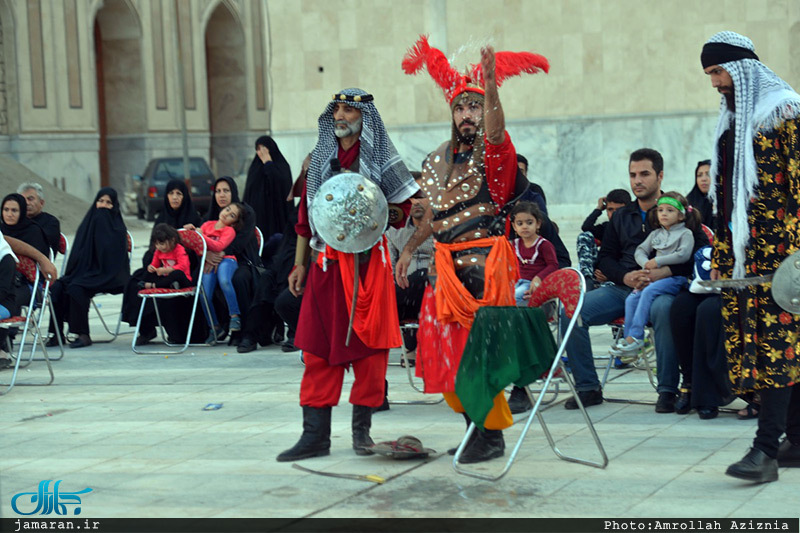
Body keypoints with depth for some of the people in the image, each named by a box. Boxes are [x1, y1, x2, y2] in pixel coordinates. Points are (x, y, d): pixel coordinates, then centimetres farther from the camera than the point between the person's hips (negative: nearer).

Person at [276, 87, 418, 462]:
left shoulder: (380, 159, 3)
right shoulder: (319, 158, 13)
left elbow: (402, 209, 4)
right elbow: (305, 214, 16)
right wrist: (299, 263, 13)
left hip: (368, 260, -3)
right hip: (327, 262, 3)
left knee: (368, 345, 0)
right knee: (318, 346, 0)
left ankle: (362, 427, 12)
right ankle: (315, 435, 3)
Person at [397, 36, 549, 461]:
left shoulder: (492, 153, -6)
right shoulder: (437, 160, 14)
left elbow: (493, 130, -30)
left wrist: (490, 85, -45)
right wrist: (408, 250, 20)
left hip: (483, 263, -7)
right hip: (446, 263, 7)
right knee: (446, 345, 7)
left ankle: (492, 434, 1)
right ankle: (475, 426, 20)